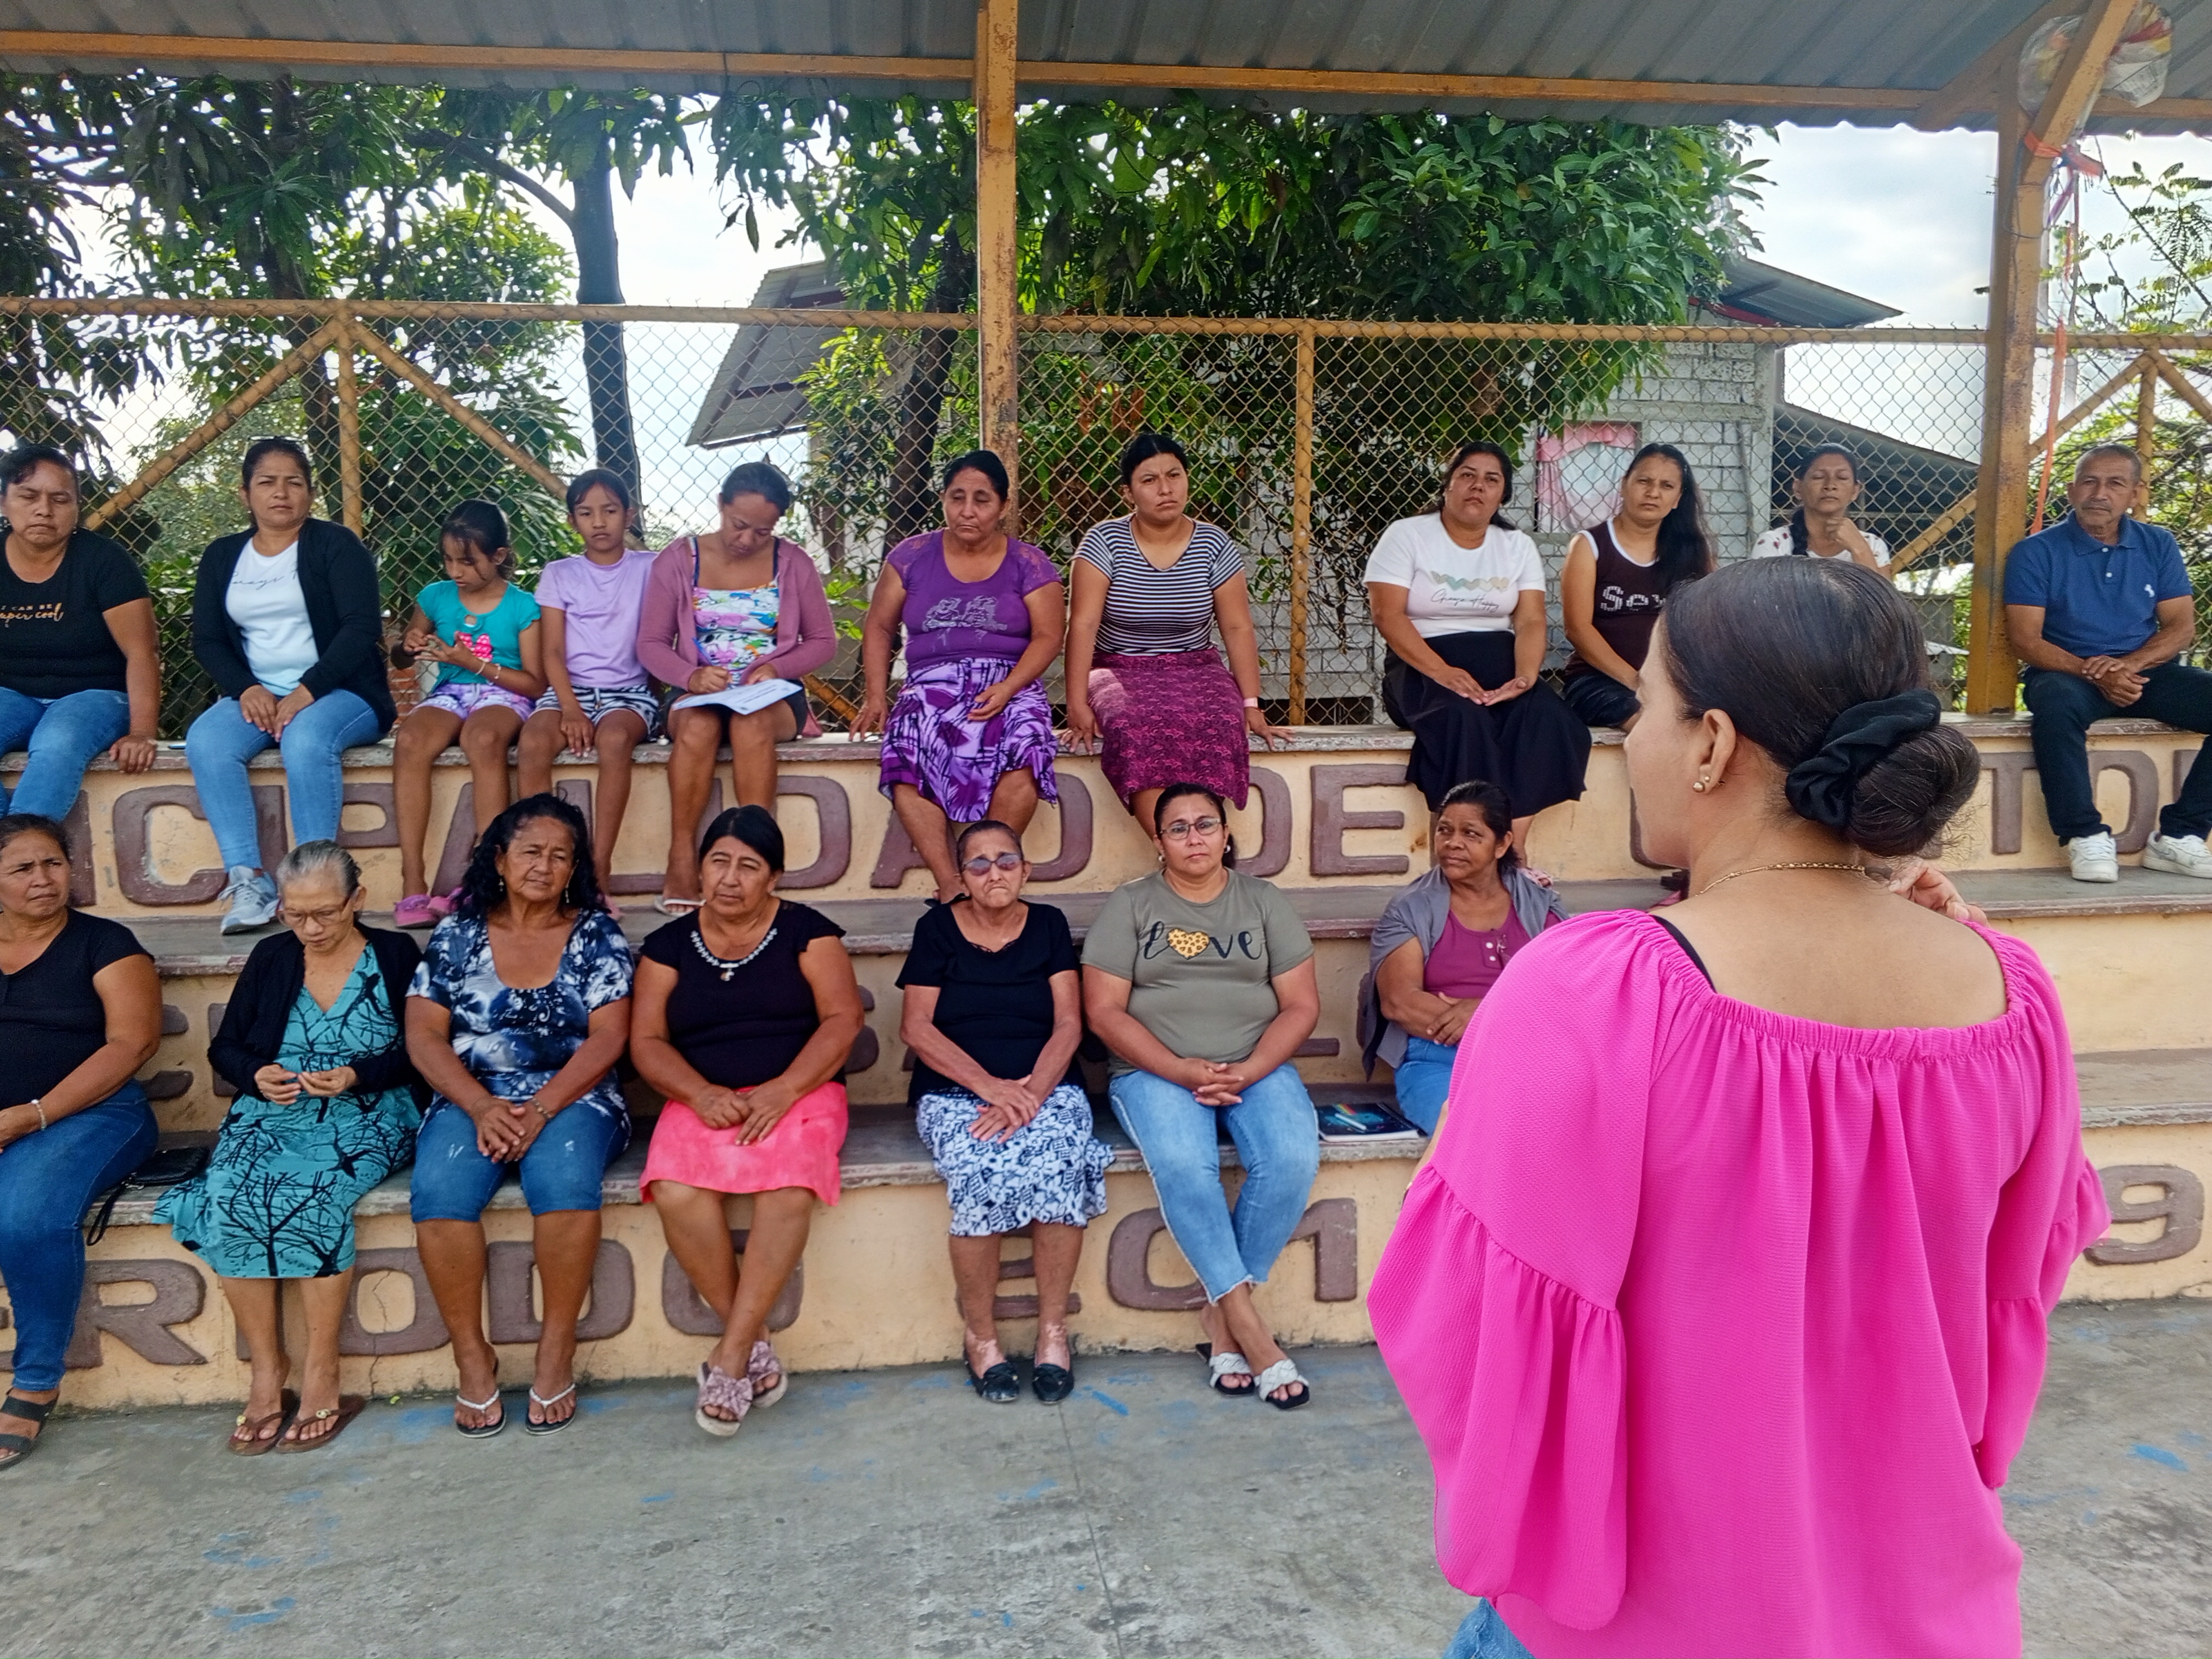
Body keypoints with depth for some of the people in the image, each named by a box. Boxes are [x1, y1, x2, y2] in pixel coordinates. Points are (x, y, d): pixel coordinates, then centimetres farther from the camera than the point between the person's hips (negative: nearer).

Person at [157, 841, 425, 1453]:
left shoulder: (396, 955, 5)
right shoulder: (271, 957, 15)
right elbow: (224, 1048, 14)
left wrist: (355, 1075, -16)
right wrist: (259, 1076, -7)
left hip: (368, 1113, -3)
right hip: (273, 1113, 4)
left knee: (311, 1194, -34)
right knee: (226, 1198, -28)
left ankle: (321, 1377, -23)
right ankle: (266, 1374, -18)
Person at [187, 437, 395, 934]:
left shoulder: (335, 545, 2)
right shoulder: (222, 556, 16)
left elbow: (362, 626, -10)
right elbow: (207, 639, 10)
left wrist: (307, 692, -20)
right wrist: (247, 689, -11)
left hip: (340, 692, -4)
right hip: (257, 695, 4)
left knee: (306, 738, -36)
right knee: (205, 741, -26)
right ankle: (248, 879, -29)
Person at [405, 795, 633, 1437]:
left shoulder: (596, 934, 6)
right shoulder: (457, 934, 10)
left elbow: (608, 1036, -3)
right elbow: (423, 1034, 3)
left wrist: (541, 1109, -17)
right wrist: (482, 1106, -14)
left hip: (571, 1098, -1)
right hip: (473, 1100, 2)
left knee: (565, 1178, -33)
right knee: (439, 1190, -29)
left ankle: (557, 1349, -17)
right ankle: (472, 1355, -12)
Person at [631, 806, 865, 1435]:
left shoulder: (805, 931, 5)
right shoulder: (670, 944, 12)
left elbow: (842, 1019, -4)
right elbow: (647, 1041, 5)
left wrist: (782, 1090, -18)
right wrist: (701, 1094, -14)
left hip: (798, 1092, -2)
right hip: (704, 1098, 2)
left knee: (789, 1189, -33)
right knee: (676, 1194, -29)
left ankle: (731, 1355, -20)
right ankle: (754, 1342, -13)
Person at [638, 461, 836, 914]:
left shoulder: (793, 563, 5)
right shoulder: (679, 559, 4)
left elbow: (823, 641, 7)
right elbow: (650, 643, 3)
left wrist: (776, 668, -13)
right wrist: (690, 677, -18)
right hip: (698, 692, 0)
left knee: (752, 721, -36)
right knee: (698, 724, -36)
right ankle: (681, 862, -32)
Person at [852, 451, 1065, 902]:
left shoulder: (1028, 564, 8)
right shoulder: (912, 556, 13)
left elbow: (1048, 637, 0)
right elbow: (879, 627, 15)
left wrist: (1006, 689, -17)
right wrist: (876, 696, 1)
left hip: (1010, 684, -1)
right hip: (932, 683, 1)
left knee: (1025, 749, -36)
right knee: (906, 761, -34)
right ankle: (949, 883, -35)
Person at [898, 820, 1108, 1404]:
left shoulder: (1048, 926, 9)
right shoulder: (938, 929, 6)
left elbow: (1068, 1024, 1)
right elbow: (916, 1027, -2)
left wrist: (1030, 1094, -16)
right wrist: (990, 1086, -15)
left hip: (1046, 1086, 1)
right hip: (955, 1090, -1)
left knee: (1060, 1168, -31)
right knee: (982, 1174, -32)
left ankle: (1053, 1330, -14)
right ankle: (981, 1338, -13)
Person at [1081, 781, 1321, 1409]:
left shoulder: (1264, 902, 11)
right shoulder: (1129, 907, 7)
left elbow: (1301, 1005, 5)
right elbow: (1104, 1010, -2)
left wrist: (1247, 1071, -12)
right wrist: (1181, 1071, -14)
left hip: (1258, 1067, 2)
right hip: (1156, 1071, -1)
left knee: (1293, 1159, -28)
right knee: (1182, 1163, -33)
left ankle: (1223, 1314, -13)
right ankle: (1251, 1328, -25)